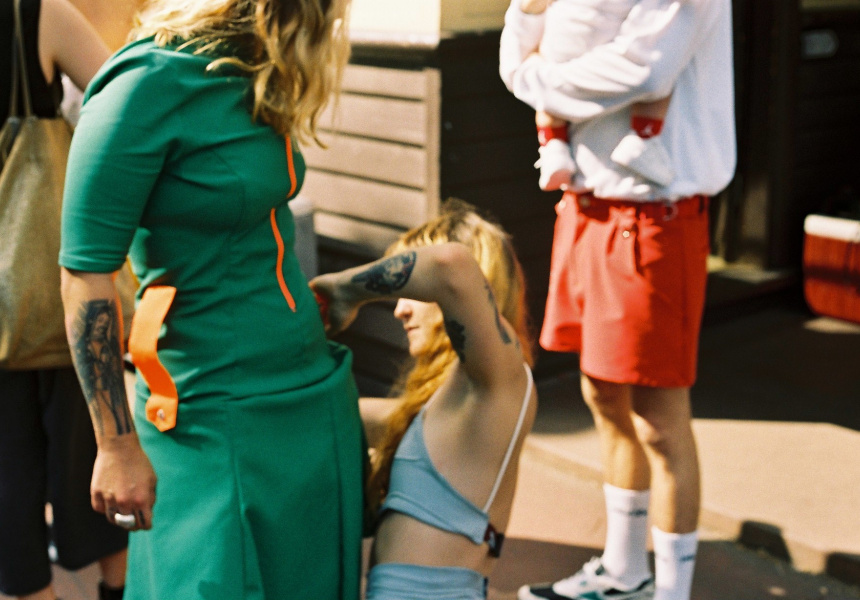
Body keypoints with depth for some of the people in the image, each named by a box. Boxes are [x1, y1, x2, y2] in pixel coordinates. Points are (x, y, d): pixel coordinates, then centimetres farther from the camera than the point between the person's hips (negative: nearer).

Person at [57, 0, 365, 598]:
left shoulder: (248, 79, 7)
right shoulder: (153, 83, -17)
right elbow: (86, 272, -17)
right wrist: (118, 447, -16)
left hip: (318, 406, 8)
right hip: (224, 427, -8)